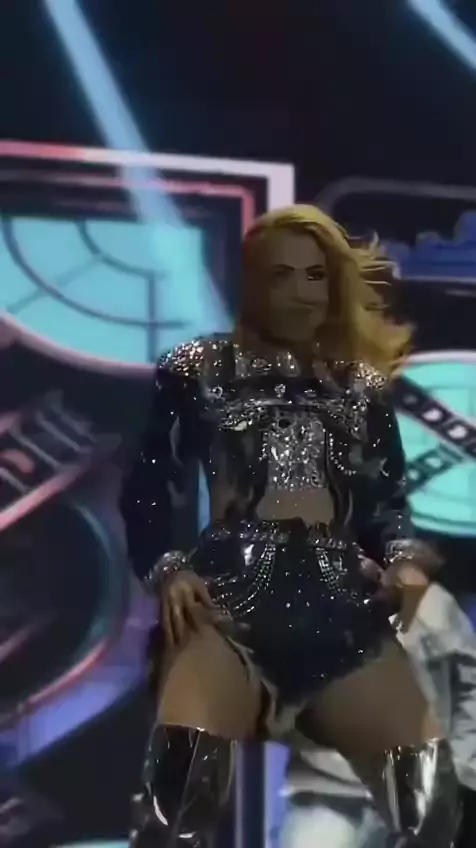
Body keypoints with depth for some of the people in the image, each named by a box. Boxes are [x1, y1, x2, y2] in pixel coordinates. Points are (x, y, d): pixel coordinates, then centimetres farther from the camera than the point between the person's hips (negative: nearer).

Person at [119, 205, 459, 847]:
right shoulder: (201, 372, 16)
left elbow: (388, 498, 19)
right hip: (231, 585, -2)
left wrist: (403, 556, -3)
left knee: (430, 790, -18)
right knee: (184, 777, -29)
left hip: (337, 593, 3)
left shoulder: (362, 387, 23)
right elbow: (146, 491, 12)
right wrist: (167, 570, -6)